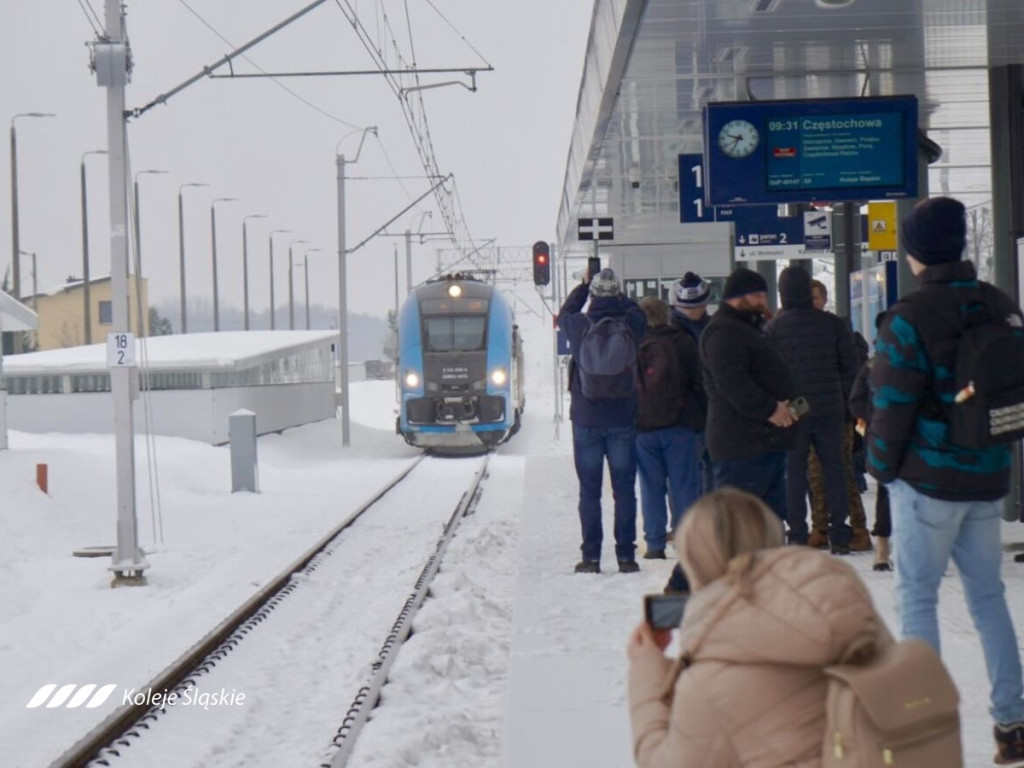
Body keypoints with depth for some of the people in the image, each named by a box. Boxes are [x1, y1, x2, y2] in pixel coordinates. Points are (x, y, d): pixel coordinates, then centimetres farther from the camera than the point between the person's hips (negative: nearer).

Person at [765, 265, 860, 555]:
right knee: (833, 469, 8)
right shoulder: (833, 324, 1)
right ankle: (839, 536, 7)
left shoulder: (773, 328, -5)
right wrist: (846, 403, 12)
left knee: (794, 473, 5)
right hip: (829, 411, 2)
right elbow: (850, 366, 4)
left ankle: (797, 536, 3)